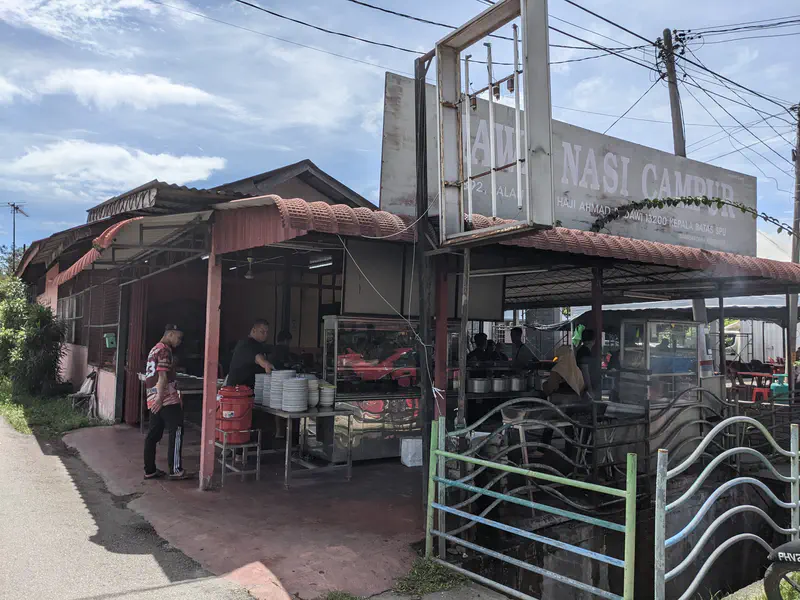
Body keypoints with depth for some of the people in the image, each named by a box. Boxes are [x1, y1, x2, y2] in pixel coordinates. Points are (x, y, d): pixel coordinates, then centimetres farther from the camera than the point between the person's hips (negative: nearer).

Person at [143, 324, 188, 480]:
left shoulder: (155, 349, 21)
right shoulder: (164, 350, -10)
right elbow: (163, 375, -20)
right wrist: (160, 397, -26)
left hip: (154, 398, 10)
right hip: (166, 398, -10)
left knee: (153, 434, 9)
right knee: (176, 431, -5)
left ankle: (150, 470, 12)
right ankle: (175, 470, -4)